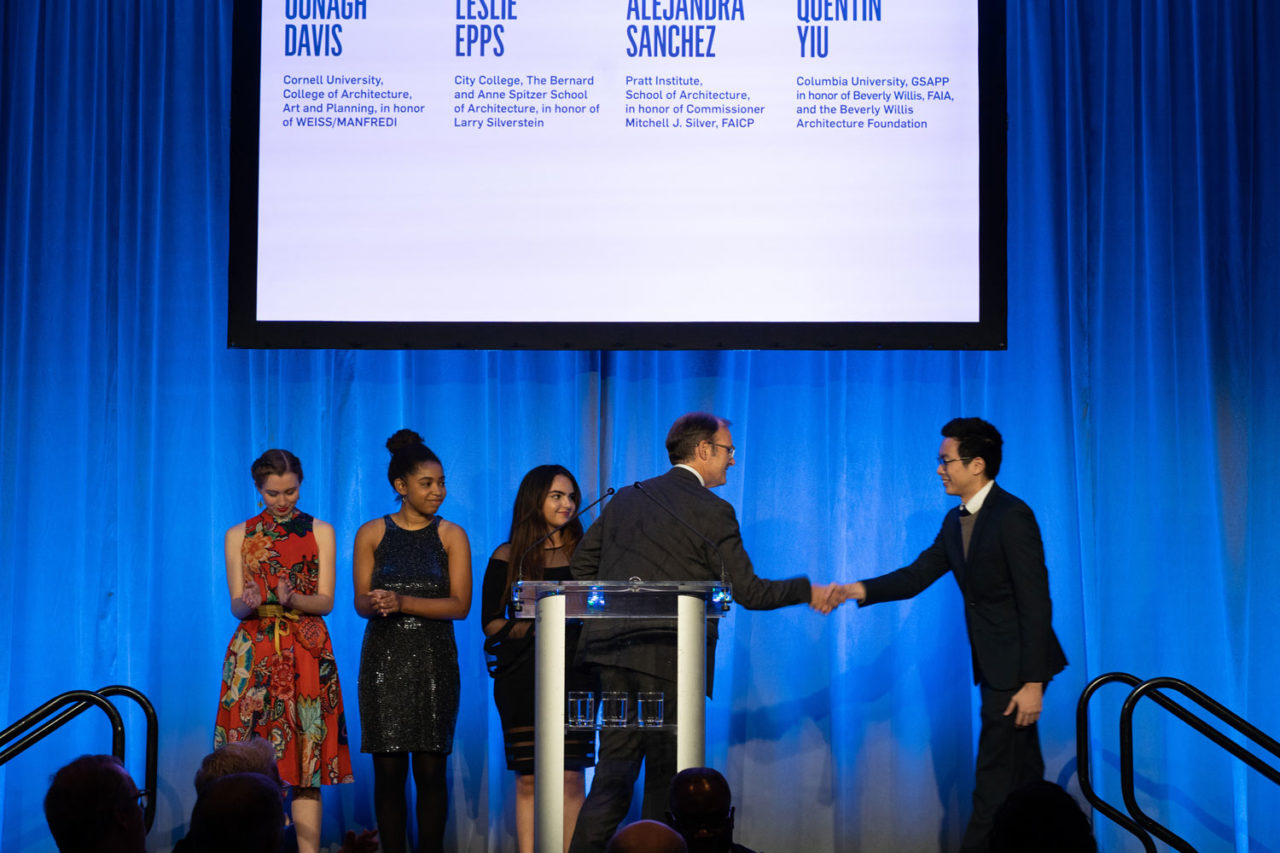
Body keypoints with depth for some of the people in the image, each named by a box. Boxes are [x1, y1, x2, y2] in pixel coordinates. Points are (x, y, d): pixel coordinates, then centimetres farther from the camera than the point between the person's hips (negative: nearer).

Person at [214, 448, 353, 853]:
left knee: (306, 762, -7)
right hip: (254, 656, 1)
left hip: (307, 656, -1)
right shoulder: (239, 535, 11)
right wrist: (249, 603, -17)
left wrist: (293, 600, -18)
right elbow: (236, 606, 6)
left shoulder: (320, 532, 9)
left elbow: (326, 601, 2)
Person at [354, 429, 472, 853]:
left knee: (431, 769, -1)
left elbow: (459, 605, -4)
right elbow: (361, 602, 4)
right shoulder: (371, 534, 6)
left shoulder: (451, 535, 4)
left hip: (434, 660, 0)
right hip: (384, 659, 0)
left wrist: (403, 602, -15)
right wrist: (376, 604, -19)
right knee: (388, 769, 0)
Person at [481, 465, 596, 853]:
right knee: (528, 777, 0)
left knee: (570, 774, -5)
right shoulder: (508, 556, 6)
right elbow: (491, 622, 3)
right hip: (522, 675, 0)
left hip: (571, 673, 1)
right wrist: (531, 627, -12)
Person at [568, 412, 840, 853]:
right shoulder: (713, 511, -5)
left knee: (614, 771, 10)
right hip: (670, 659, -6)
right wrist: (807, 591, 8)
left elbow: (582, 565, 14)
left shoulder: (625, 498, 13)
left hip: (614, 652, 6)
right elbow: (748, 592, -5)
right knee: (667, 777, 4)